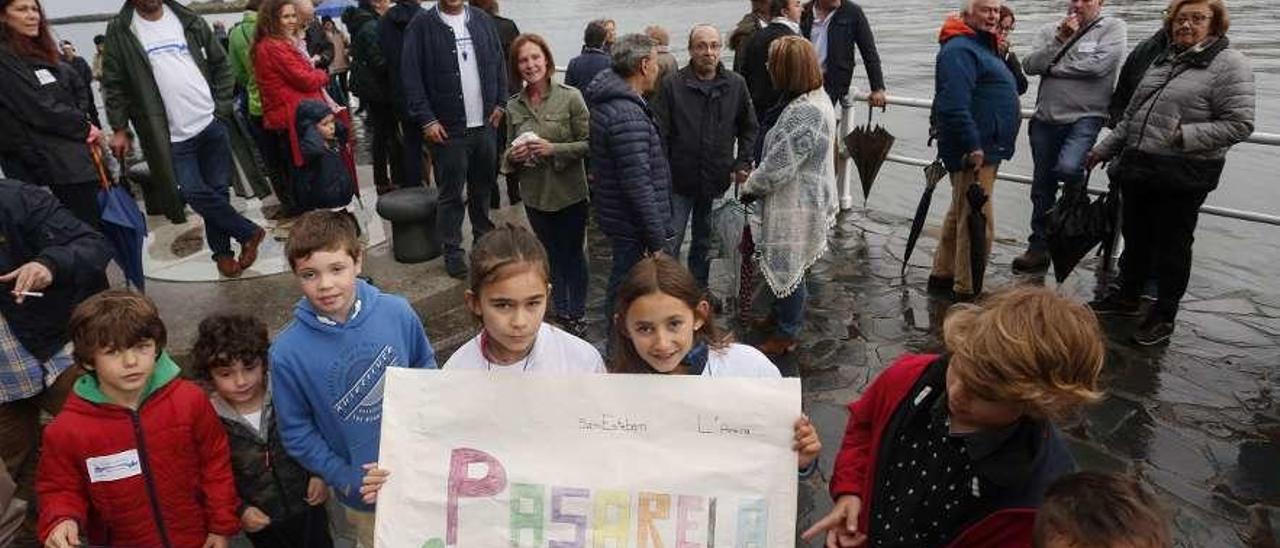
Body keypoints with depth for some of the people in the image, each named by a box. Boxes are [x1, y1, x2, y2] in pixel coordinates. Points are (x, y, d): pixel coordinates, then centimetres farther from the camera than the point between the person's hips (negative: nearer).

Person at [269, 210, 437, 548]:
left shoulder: (397, 312, -18)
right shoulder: (288, 353, -20)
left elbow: (426, 369, 0)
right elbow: (296, 432, -8)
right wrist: (345, 479, -12)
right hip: (363, 485, -1)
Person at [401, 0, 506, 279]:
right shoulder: (421, 26, -5)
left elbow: (498, 64, 13)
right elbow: (411, 77, -7)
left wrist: (500, 104, 6)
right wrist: (426, 120, -12)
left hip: (485, 124, 4)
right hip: (447, 129, -4)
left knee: (483, 187, 14)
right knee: (451, 193, 2)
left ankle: (484, 238, 31)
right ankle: (452, 251, 13)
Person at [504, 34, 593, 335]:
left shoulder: (570, 97, -10)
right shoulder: (513, 106, 3)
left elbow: (588, 144, -11)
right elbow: (509, 152, 13)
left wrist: (554, 149, -22)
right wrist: (513, 156, -10)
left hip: (570, 193, -4)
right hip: (535, 195, 4)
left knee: (573, 254, 10)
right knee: (552, 255, 17)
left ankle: (577, 314, 27)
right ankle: (560, 312, 33)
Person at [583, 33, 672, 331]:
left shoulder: (606, 102, 9)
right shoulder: (628, 115, -25)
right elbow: (638, 183, -27)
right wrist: (658, 238, -21)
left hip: (616, 215, 11)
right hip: (633, 226, -11)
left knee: (621, 285, 23)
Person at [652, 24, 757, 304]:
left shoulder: (736, 85, 0)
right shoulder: (672, 85, -10)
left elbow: (749, 128, 11)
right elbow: (659, 134, -10)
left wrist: (743, 164, 2)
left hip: (717, 180, 3)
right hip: (679, 179, -3)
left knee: (705, 240, 19)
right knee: (669, 242, 3)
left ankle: (698, 287, 37)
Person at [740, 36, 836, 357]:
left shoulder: (804, 112, -29)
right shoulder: (817, 99, 6)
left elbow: (778, 165, -26)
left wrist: (750, 188, -10)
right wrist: (756, 180, 13)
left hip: (796, 207, -10)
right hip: (807, 200, 10)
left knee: (789, 266, 5)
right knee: (791, 266, 24)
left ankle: (786, 334, 22)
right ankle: (784, 315, 42)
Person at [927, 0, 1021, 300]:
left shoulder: (981, 46, 19)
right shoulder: (959, 50, -15)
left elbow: (1015, 86, 30)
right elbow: (955, 105, -26)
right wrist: (973, 147, -27)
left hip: (986, 149, 11)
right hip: (975, 151, -11)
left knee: (961, 215, 18)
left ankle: (943, 274, 30)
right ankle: (967, 290, 0)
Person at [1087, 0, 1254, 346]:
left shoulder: (1229, 64, -7)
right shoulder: (1165, 61, 14)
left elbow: (1239, 125, -13)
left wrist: (1185, 136, -24)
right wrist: (1105, 149, 20)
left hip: (1182, 176, -6)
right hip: (1138, 168, 6)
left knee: (1171, 246, 5)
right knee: (1136, 238, 17)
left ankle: (1164, 315, 18)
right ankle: (1127, 298, 33)